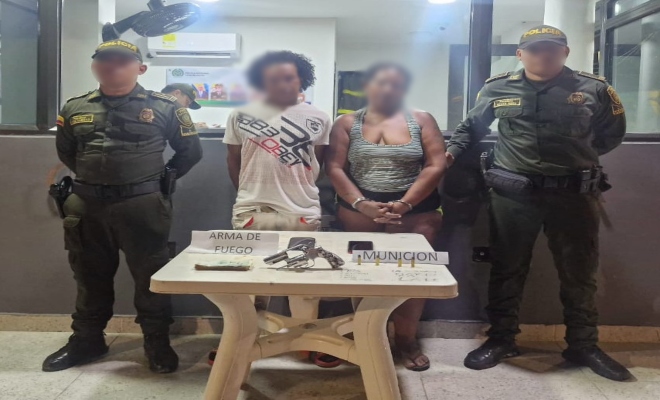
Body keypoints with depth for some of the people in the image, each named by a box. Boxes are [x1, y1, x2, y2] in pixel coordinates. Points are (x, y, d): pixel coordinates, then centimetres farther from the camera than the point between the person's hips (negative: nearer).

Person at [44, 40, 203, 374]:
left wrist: (161, 178, 6)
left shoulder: (164, 107, -3)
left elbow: (190, 151, 6)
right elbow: (65, 152, 23)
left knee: (150, 277, 3)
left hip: (142, 206, -4)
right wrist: (91, 177, 15)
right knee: (91, 278, 15)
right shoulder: (75, 109, 8)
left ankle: (157, 343, 18)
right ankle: (86, 341, 31)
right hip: (87, 206, 4)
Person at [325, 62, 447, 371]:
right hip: (359, 209, 1)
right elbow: (334, 168, -2)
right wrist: (361, 203, -16)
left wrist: (404, 204, -15)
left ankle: (407, 338, 14)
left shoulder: (422, 120, 5)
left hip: (415, 209, 0)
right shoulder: (347, 123, 6)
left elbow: (436, 166, -4)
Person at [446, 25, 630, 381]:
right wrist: (452, 150, 4)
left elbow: (611, 135, 13)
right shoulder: (497, 89, 2)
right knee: (507, 269, 7)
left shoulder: (594, 90, 1)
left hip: (574, 193, 1)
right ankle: (501, 339, 22)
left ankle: (583, 346, 27)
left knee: (579, 273, 10)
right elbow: (471, 126, 17)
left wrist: (576, 156, 6)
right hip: (512, 193, 0)